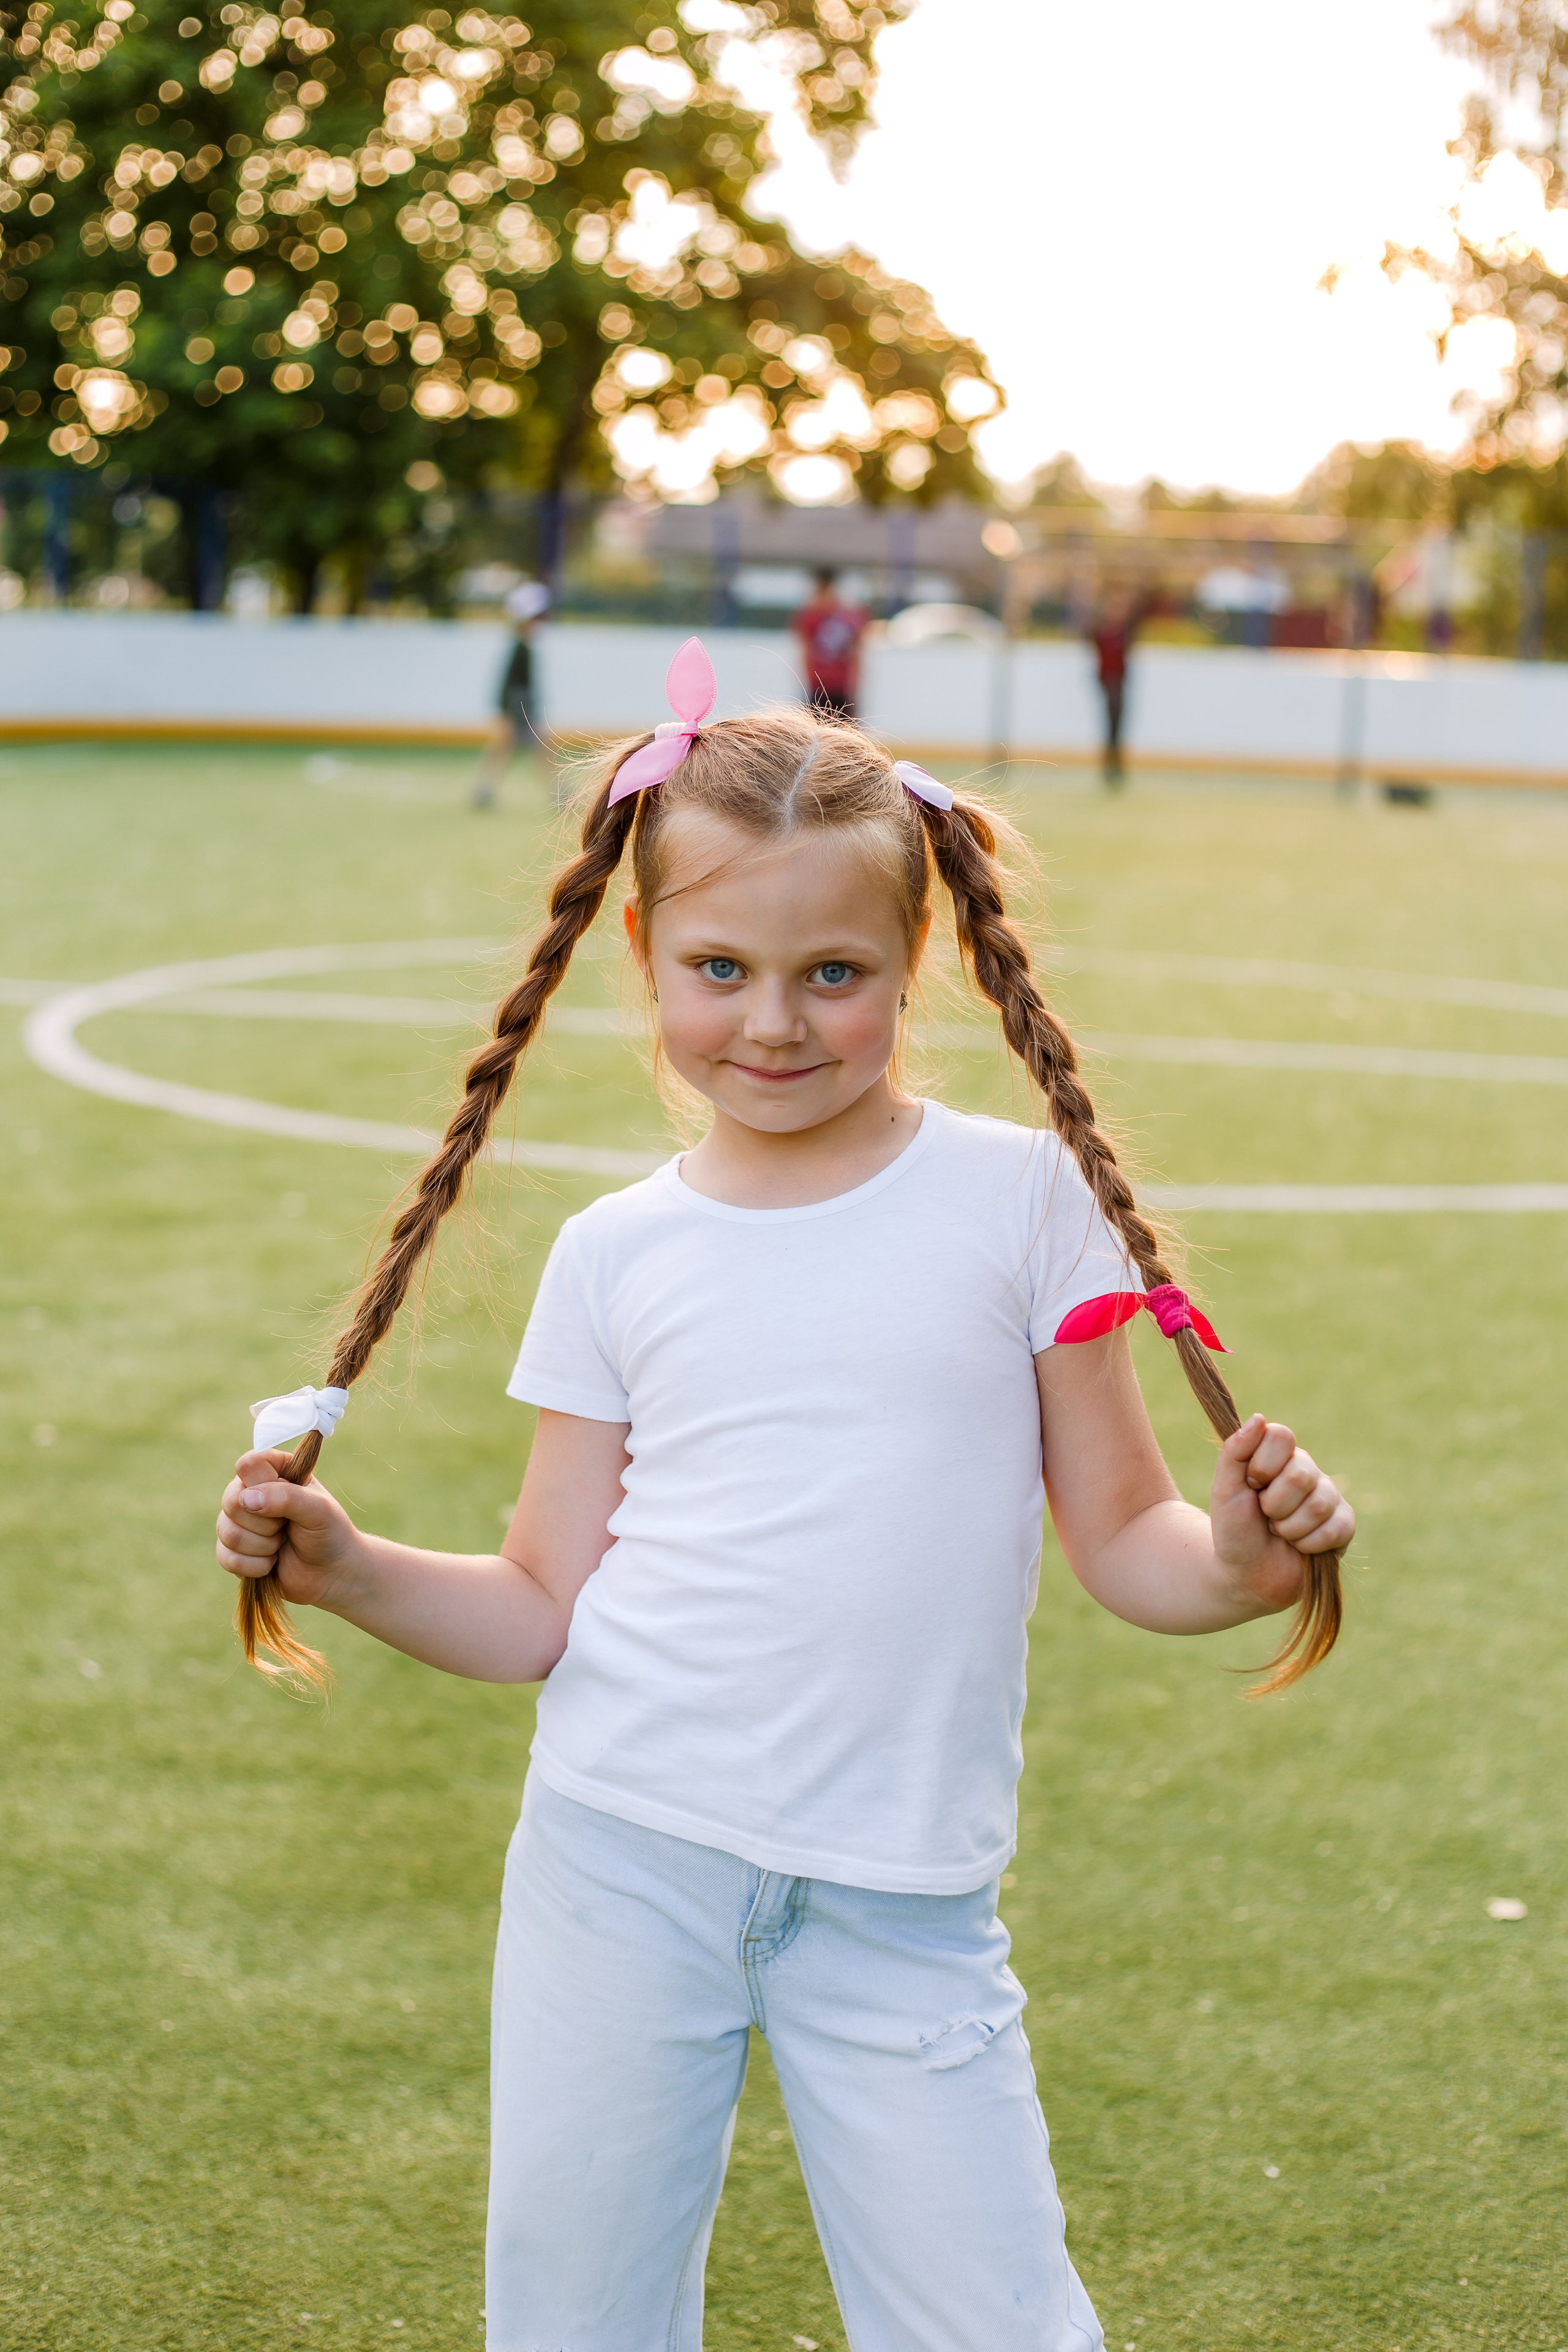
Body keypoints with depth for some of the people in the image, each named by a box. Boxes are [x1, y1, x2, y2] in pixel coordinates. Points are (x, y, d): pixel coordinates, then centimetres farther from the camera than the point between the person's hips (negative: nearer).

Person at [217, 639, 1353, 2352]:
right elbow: (544, 1609, 8)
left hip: (900, 1891, -2)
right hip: (622, 1848, 2)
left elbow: (1119, 1536, 2)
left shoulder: (1023, 1200, -1)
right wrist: (342, 1569, -6)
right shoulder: (615, 1257, 5)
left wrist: (1239, 1558, -18)